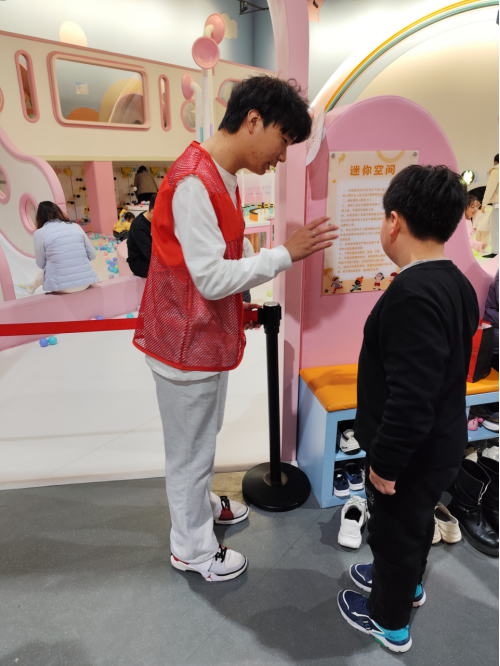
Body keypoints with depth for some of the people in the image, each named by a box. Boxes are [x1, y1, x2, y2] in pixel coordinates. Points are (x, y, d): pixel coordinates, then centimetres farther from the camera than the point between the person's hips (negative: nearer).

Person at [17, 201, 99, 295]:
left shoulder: (39, 233, -2)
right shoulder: (76, 226, 5)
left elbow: (41, 264, 7)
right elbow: (92, 255, 8)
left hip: (62, 287, -3)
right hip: (86, 283, 3)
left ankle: (32, 287, 50)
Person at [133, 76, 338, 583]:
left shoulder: (219, 177, 10)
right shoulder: (194, 182, -23)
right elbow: (211, 278, -26)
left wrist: (238, 307, 14)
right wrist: (286, 253, -21)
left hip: (209, 336, 10)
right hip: (188, 344, -10)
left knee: (202, 438, 27)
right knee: (191, 449, 10)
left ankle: (200, 503, 51)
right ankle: (193, 549, 33)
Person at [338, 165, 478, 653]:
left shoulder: (412, 294, -31)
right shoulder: (456, 283, 0)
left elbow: (411, 399, -32)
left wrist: (384, 462, -18)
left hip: (413, 453, -8)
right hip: (441, 442, 9)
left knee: (395, 528, 16)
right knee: (416, 521, 29)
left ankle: (389, 620, 42)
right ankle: (406, 582, 56)